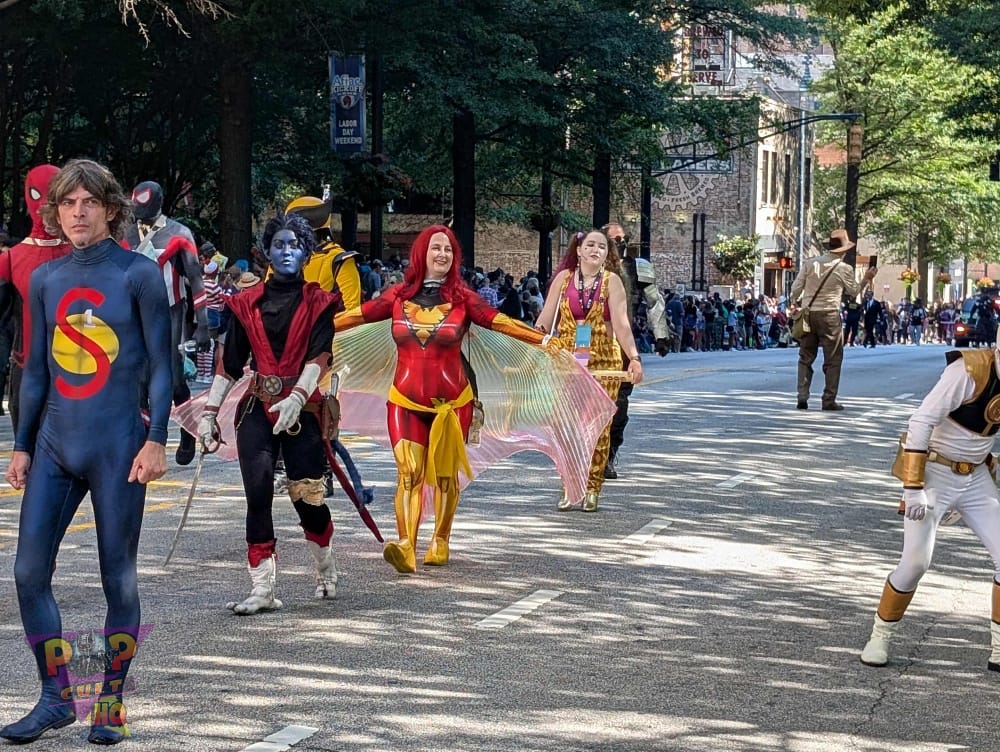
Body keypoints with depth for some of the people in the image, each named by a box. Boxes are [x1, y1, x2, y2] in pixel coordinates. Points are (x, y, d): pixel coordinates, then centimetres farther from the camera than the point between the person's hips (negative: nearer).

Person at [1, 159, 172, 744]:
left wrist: (156, 440, -10)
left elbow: (161, 364, -3)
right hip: (54, 447, 5)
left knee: (118, 577, 3)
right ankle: (56, 698, 12)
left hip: (117, 447, -4)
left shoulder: (138, 274, -4)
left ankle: (112, 705, 15)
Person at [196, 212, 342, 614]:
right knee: (257, 493, -8)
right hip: (257, 408, 2)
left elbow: (319, 356, -9)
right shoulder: (248, 302, 10)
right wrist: (209, 412, 4)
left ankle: (326, 572, 25)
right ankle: (262, 589, -5)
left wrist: (296, 399, -25)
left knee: (307, 495, -2)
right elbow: (230, 363, 11)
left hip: (301, 408, -2)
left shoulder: (318, 302, 4)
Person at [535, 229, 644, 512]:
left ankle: (592, 489, 8)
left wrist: (634, 358, -22)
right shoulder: (564, 278, 4)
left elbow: (621, 323, -10)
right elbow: (545, 320, 4)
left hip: (603, 361, -1)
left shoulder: (611, 281, -1)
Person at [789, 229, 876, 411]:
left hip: (808, 314, 3)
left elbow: (796, 288, 2)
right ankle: (829, 400, 5)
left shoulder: (810, 263, 1)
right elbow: (853, 291, 10)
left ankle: (802, 397, 4)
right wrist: (867, 279, 23)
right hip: (829, 314, -3)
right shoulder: (844, 269, -5)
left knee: (806, 357, 11)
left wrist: (794, 304, 18)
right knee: (833, 359, 7)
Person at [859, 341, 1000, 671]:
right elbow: (921, 421, -25)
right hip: (934, 473, -6)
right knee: (915, 562, -8)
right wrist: (913, 488, -27)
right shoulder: (970, 370, -24)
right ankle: (880, 638, 13)